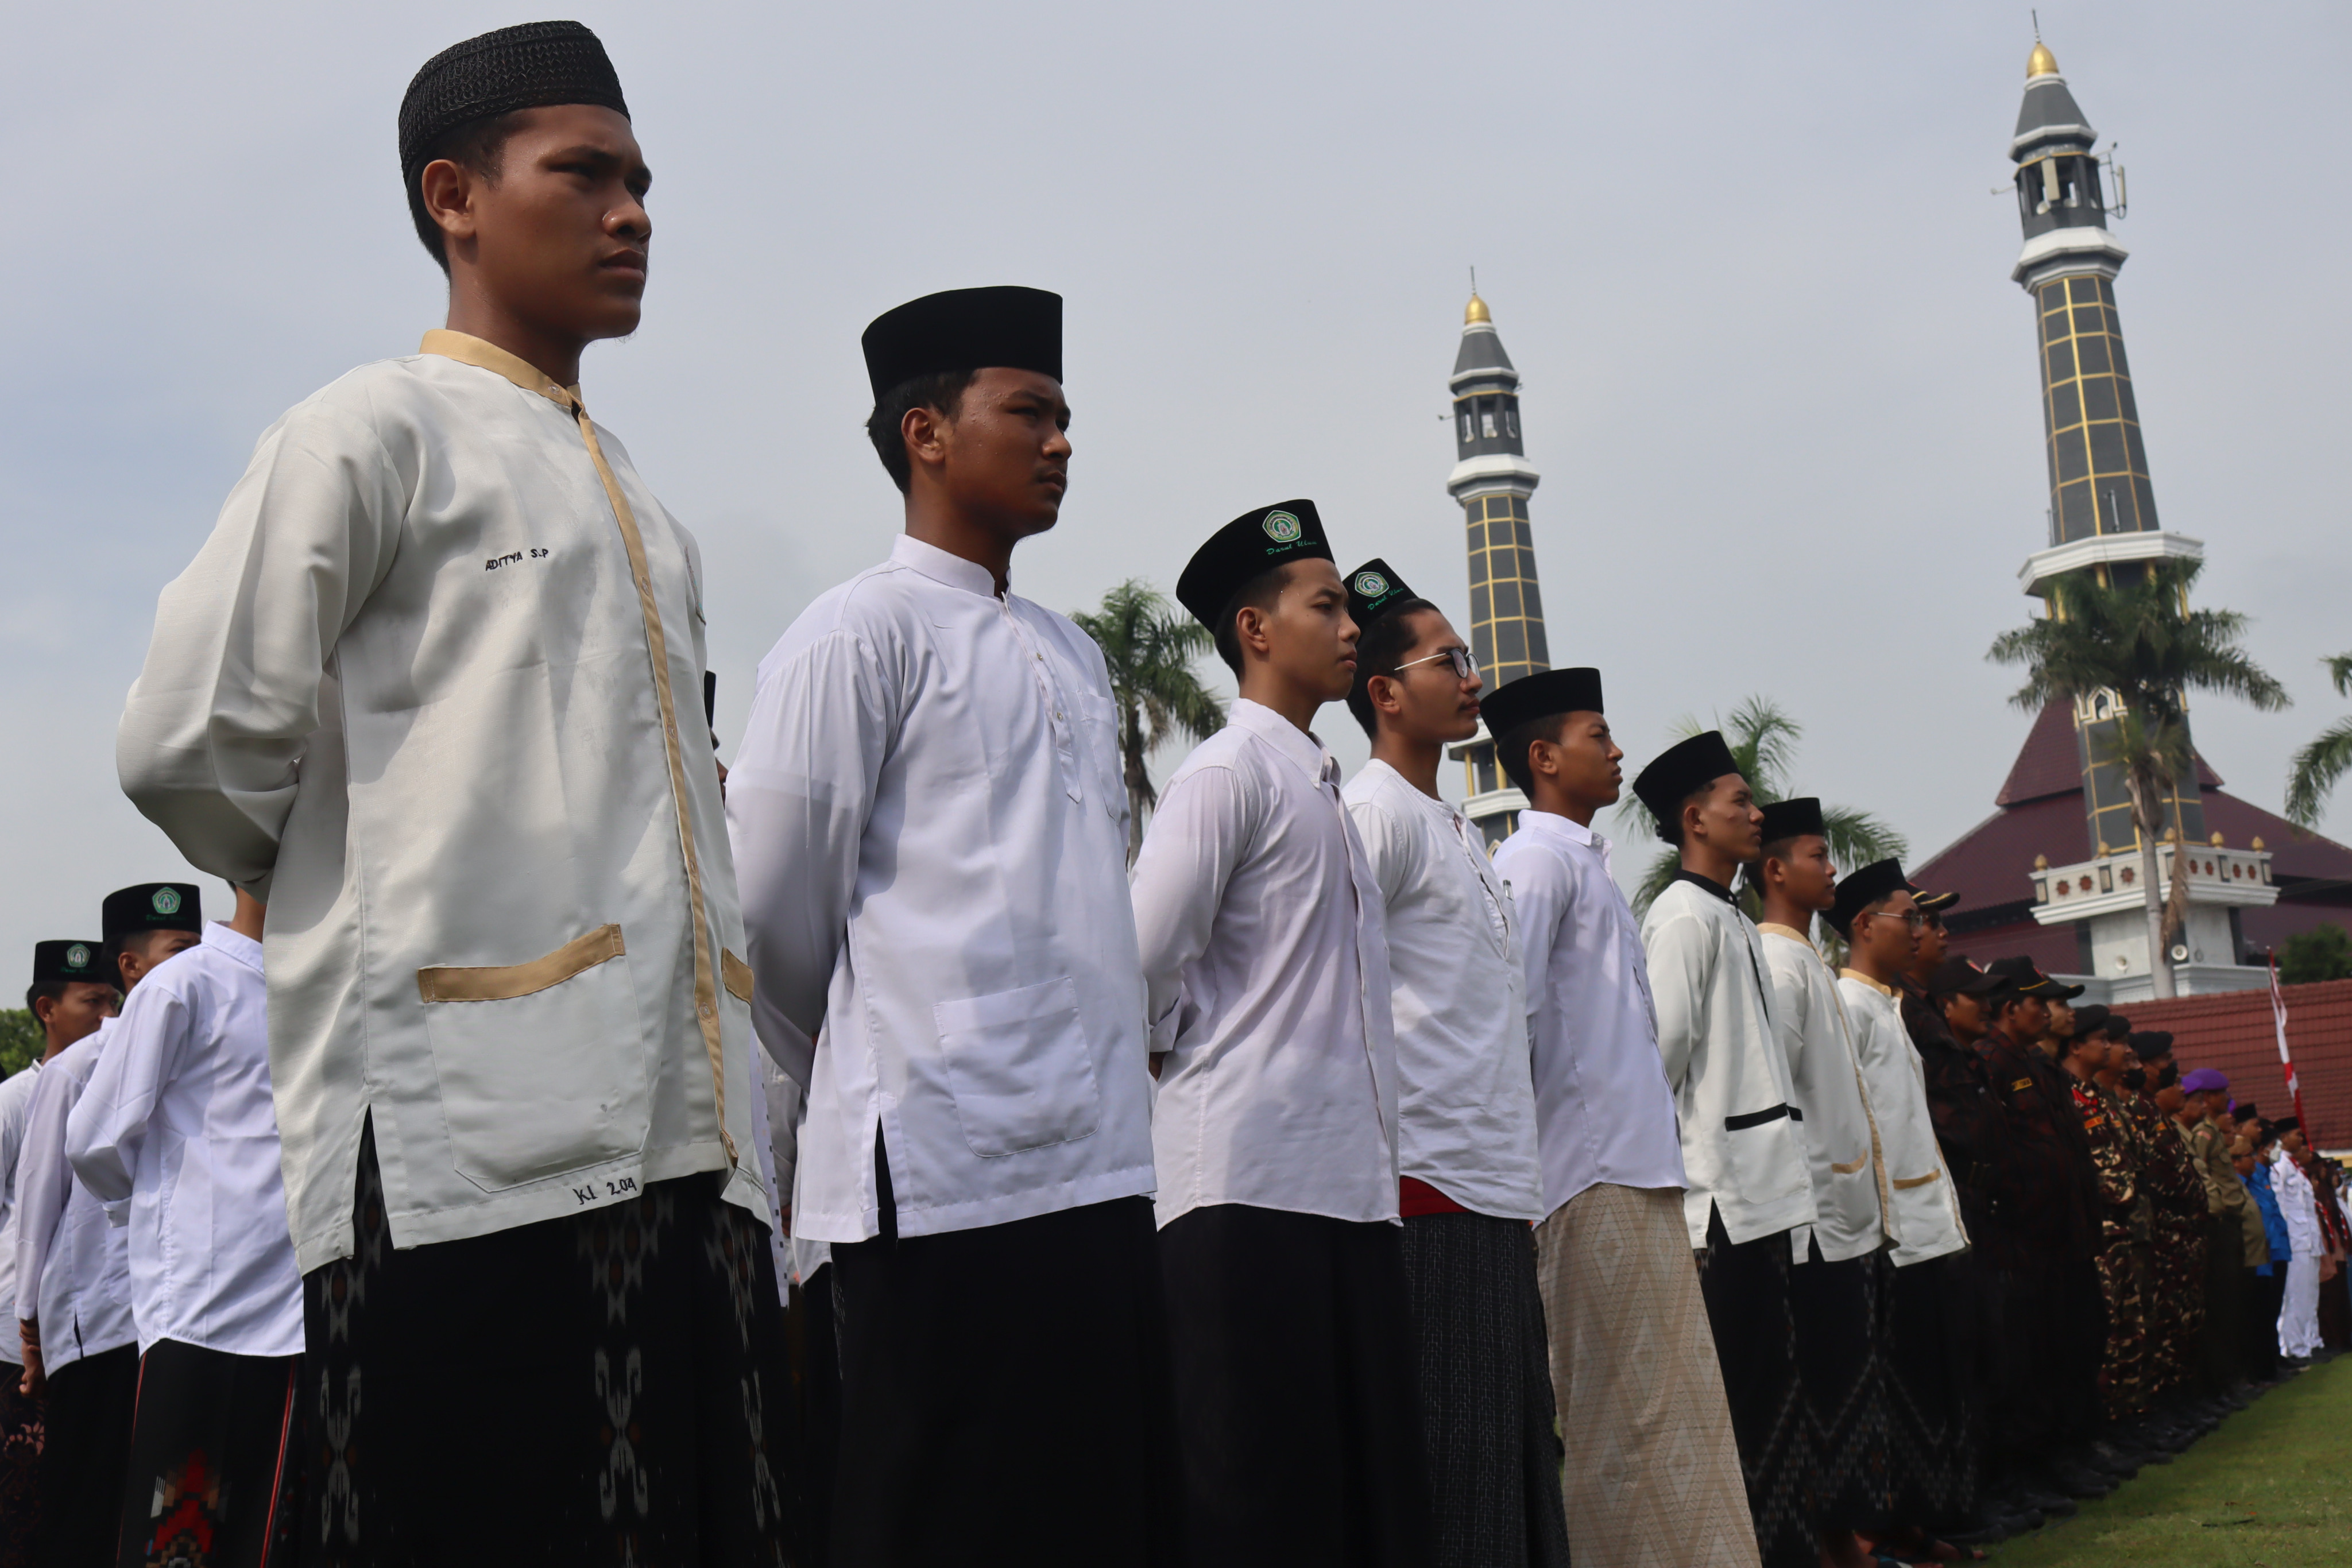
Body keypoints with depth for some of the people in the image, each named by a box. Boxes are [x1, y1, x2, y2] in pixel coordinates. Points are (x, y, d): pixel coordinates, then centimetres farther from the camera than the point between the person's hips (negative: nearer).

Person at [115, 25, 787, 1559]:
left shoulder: (641, 505, 23)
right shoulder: (381, 429, 1)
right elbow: (192, 745, -6)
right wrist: (364, 897, 9)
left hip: (687, 1139, 7)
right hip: (471, 1140, -7)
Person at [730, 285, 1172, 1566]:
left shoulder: (1071, 654, 19)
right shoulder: (865, 631, -4)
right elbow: (771, 915, -5)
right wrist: (856, 1084, 9)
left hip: (1102, 1165, 7)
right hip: (948, 1172, -7)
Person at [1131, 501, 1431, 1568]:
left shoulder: (1320, 784, 20)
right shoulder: (1228, 771, -6)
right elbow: (1145, 969, -13)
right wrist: (1191, 1053, 4)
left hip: (1347, 1179, 8)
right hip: (1254, 1178, -8)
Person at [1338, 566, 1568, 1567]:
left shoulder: (1459, 830, 21)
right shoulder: (1377, 812, -8)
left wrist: (1521, 1189, 20)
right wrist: (1379, 1171, -16)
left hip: (1496, 1189, 9)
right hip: (1432, 1186, -9)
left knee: (1512, 1461, 10)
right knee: (1444, 1483, -7)